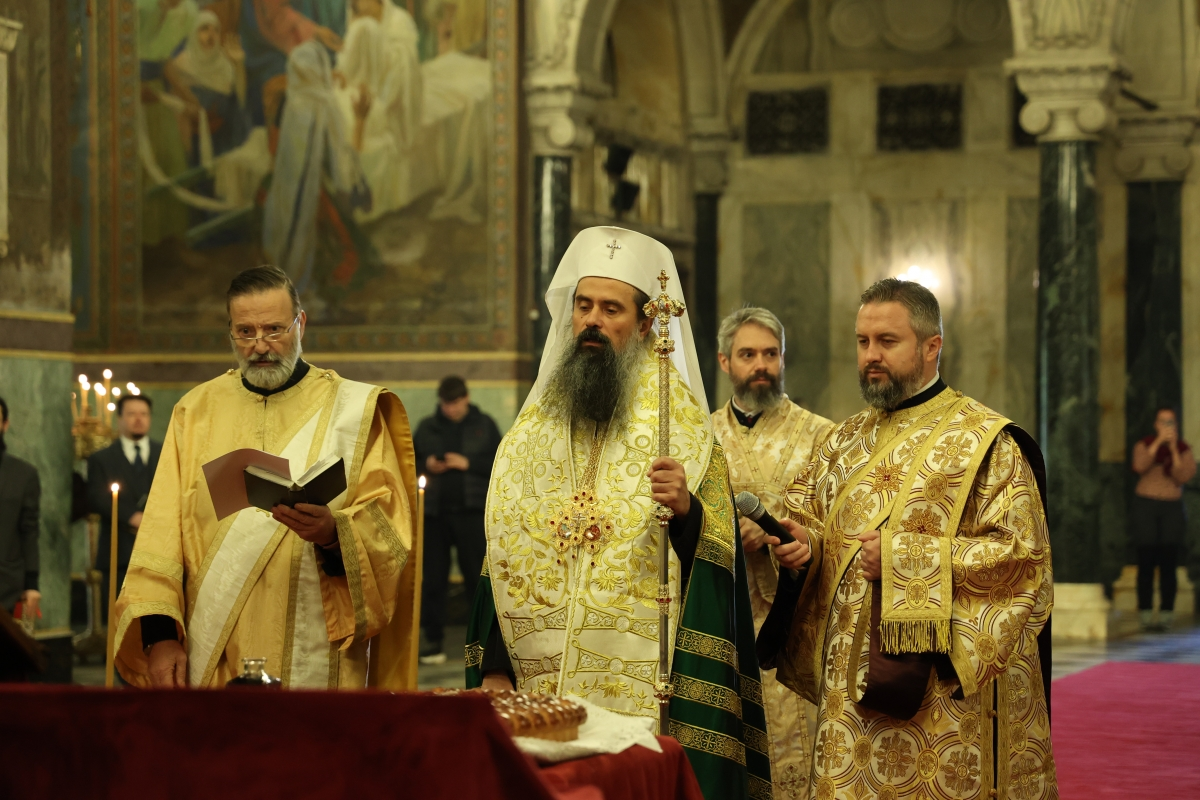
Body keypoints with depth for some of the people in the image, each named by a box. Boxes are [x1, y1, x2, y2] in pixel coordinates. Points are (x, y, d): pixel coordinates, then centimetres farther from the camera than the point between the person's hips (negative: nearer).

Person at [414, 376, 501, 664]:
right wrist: (426, 464, -6)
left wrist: (469, 463, -13)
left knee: (477, 576, 0)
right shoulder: (427, 427, 10)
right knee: (432, 578, 2)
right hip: (435, 511, 2)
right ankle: (432, 638, 8)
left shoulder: (484, 425, 5)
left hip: (472, 512, -2)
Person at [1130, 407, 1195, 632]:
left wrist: (1173, 450, -17)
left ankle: (1166, 615, -2)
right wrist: (1158, 442, -22)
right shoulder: (1144, 445, 2)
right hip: (1146, 505, -1)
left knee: (1168, 564, -4)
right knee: (1146, 564, -4)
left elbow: (1182, 478, -11)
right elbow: (1140, 466, -20)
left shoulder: (1183, 449, 3)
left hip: (1172, 508, 1)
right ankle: (1146, 616, -2)